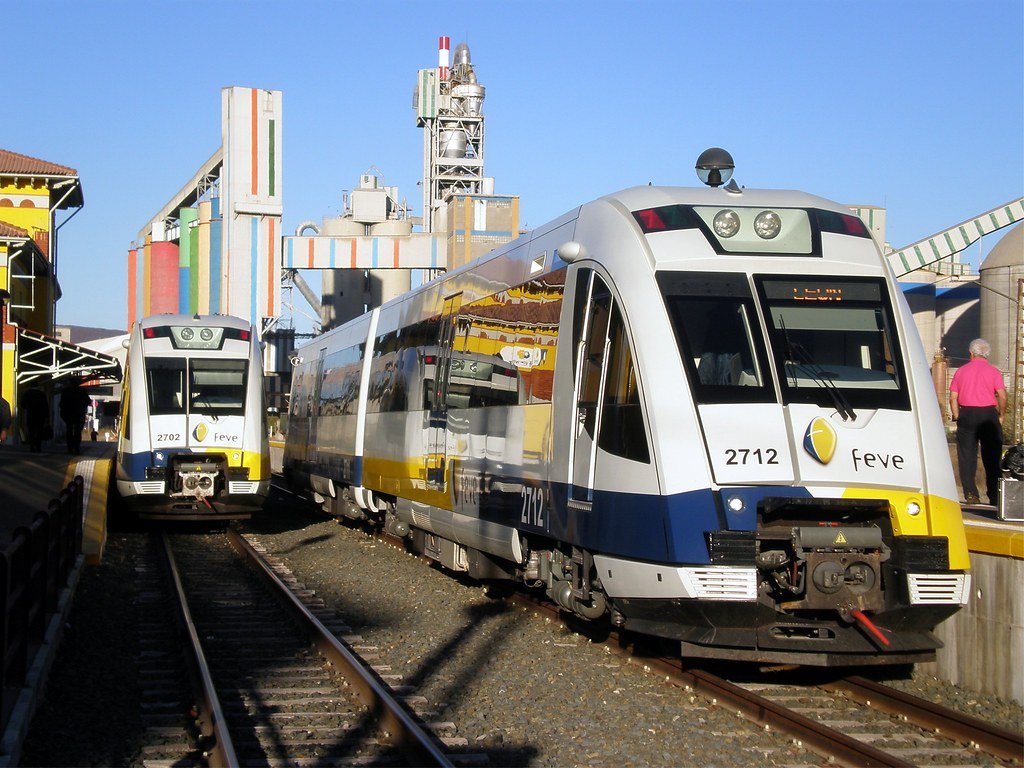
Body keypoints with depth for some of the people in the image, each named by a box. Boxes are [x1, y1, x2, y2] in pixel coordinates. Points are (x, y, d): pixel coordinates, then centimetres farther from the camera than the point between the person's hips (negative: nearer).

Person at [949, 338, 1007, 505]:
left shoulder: (961, 371, 6)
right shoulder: (993, 371, -1)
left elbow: (953, 398, 2)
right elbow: (1002, 397, -8)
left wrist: (957, 417, 9)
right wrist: (1001, 415, 4)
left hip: (966, 415, 1)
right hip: (988, 414, -1)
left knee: (967, 457, 6)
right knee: (991, 457, 5)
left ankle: (971, 494, 1)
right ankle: (994, 496, 7)